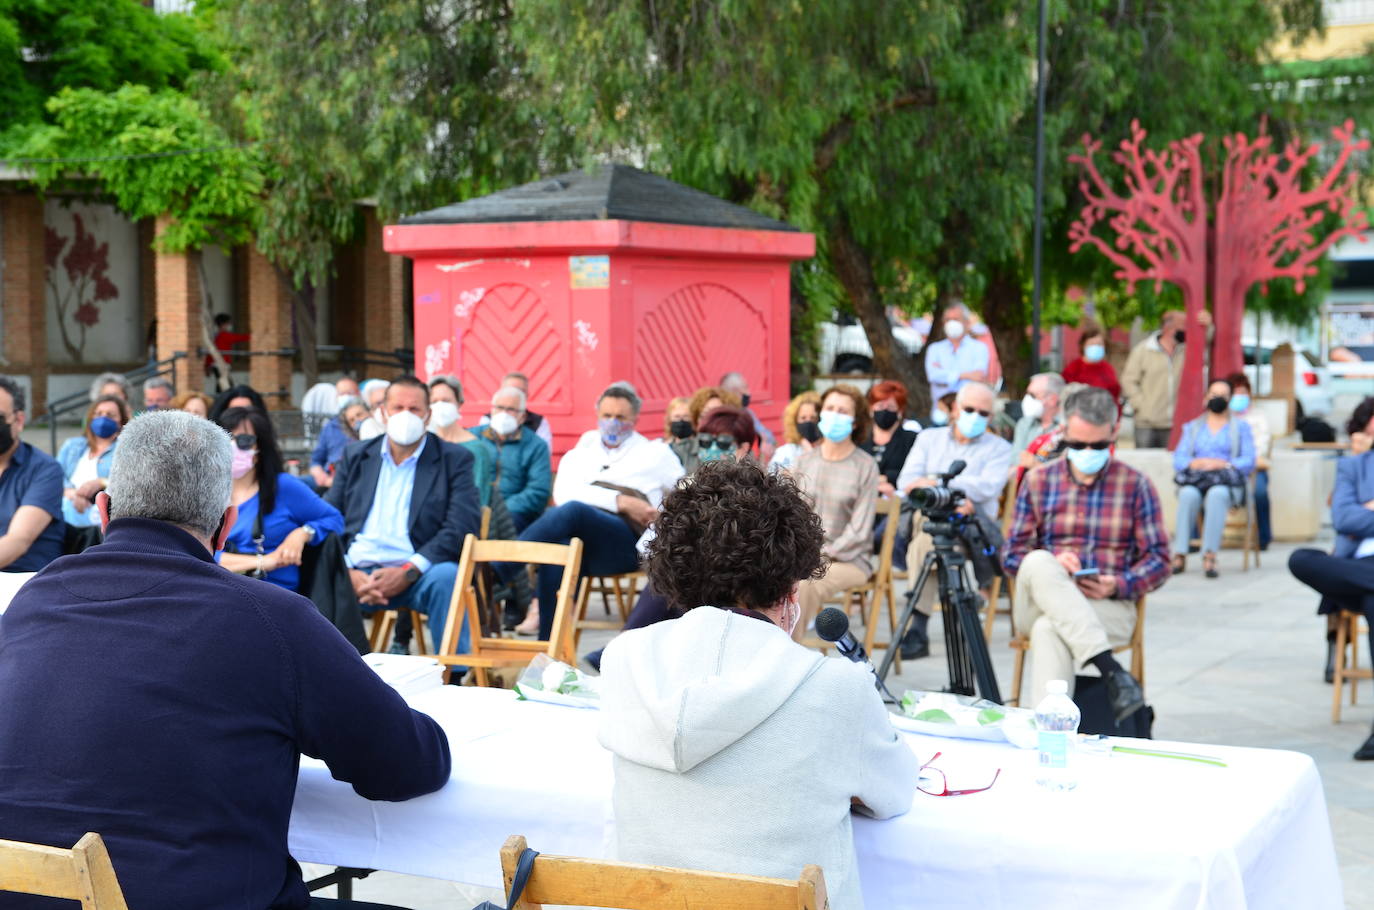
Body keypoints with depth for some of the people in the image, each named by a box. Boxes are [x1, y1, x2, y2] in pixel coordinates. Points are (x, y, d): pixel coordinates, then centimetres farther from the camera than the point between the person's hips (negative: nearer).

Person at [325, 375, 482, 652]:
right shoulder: (354, 456, 18)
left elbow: (463, 525, -4)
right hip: (357, 571, 2)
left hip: (415, 574, -2)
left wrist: (408, 572, -16)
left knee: (446, 577, -35)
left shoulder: (455, 459, 9)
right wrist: (349, 572, -10)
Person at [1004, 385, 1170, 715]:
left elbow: (1159, 559, 6)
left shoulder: (1136, 485, 8)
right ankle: (1109, 668, -44)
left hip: (1109, 607, -2)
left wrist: (1119, 585, -15)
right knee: (1039, 563, -35)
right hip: (1042, 602, 2)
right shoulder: (1038, 481, 12)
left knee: (1049, 630, -36)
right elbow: (1012, 554, 9)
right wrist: (1050, 564, -14)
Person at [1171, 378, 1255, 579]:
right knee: (1188, 494, -36)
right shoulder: (1192, 427, 26)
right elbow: (1178, 460, 12)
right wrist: (1197, 463, -10)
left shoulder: (1241, 427, 21)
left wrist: (1223, 464, -12)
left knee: (1217, 493, -39)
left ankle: (1210, 555, -46)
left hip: (1228, 482, -2)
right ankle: (1180, 554, -39)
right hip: (1196, 479, 2)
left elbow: (1249, 461, 6)